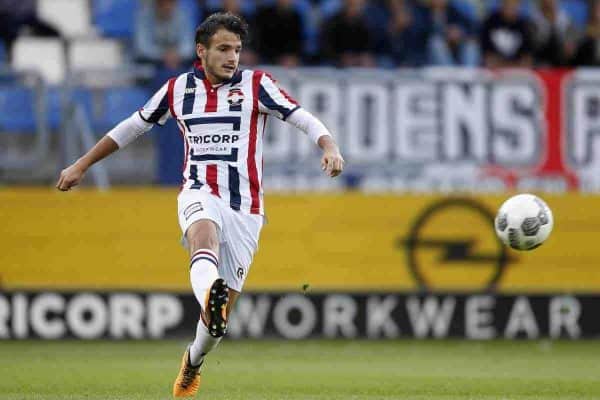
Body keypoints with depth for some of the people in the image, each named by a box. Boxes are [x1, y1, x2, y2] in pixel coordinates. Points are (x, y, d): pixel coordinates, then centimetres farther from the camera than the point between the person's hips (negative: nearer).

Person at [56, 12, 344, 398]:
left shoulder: (256, 84, 1)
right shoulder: (179, 88, 9)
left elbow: (303, 118, -8)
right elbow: (133, 126, 22)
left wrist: (330, 147, -29)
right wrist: (81, 165, 26)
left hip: (245, 207, 0)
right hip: (199, 194, 0)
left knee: (222, 311, 3)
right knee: (205, 234, -39)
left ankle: (193, 361, 33)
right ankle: (209, 296, -71)